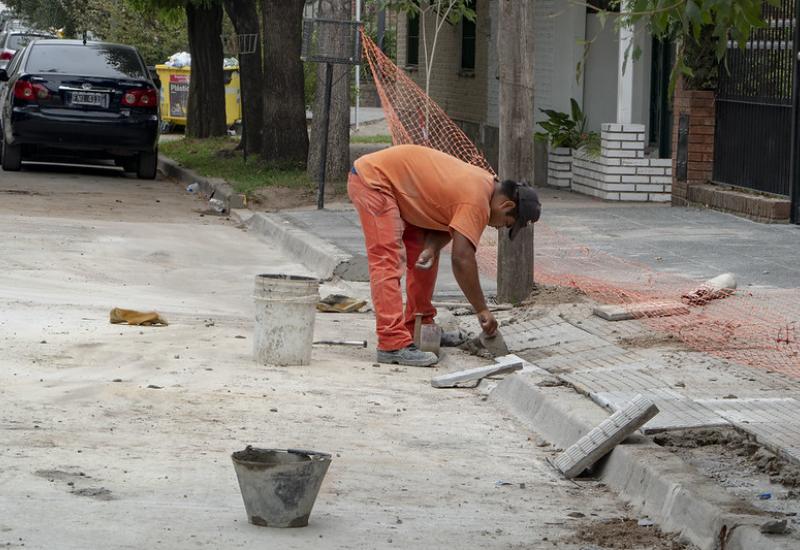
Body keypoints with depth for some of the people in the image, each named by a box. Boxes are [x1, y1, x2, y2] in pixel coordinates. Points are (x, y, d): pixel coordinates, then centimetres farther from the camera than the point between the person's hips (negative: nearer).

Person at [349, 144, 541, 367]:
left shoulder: (485, 182, 6)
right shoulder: (477, 200, -24)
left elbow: (447, 226, 8)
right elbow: (462, 258, -27)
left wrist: (431, 247, -14)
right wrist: (482, 310, -20)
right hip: (371, 179, -10)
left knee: (422, 256, 13)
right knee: (388, 262, -18)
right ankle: (393, 344, -24)